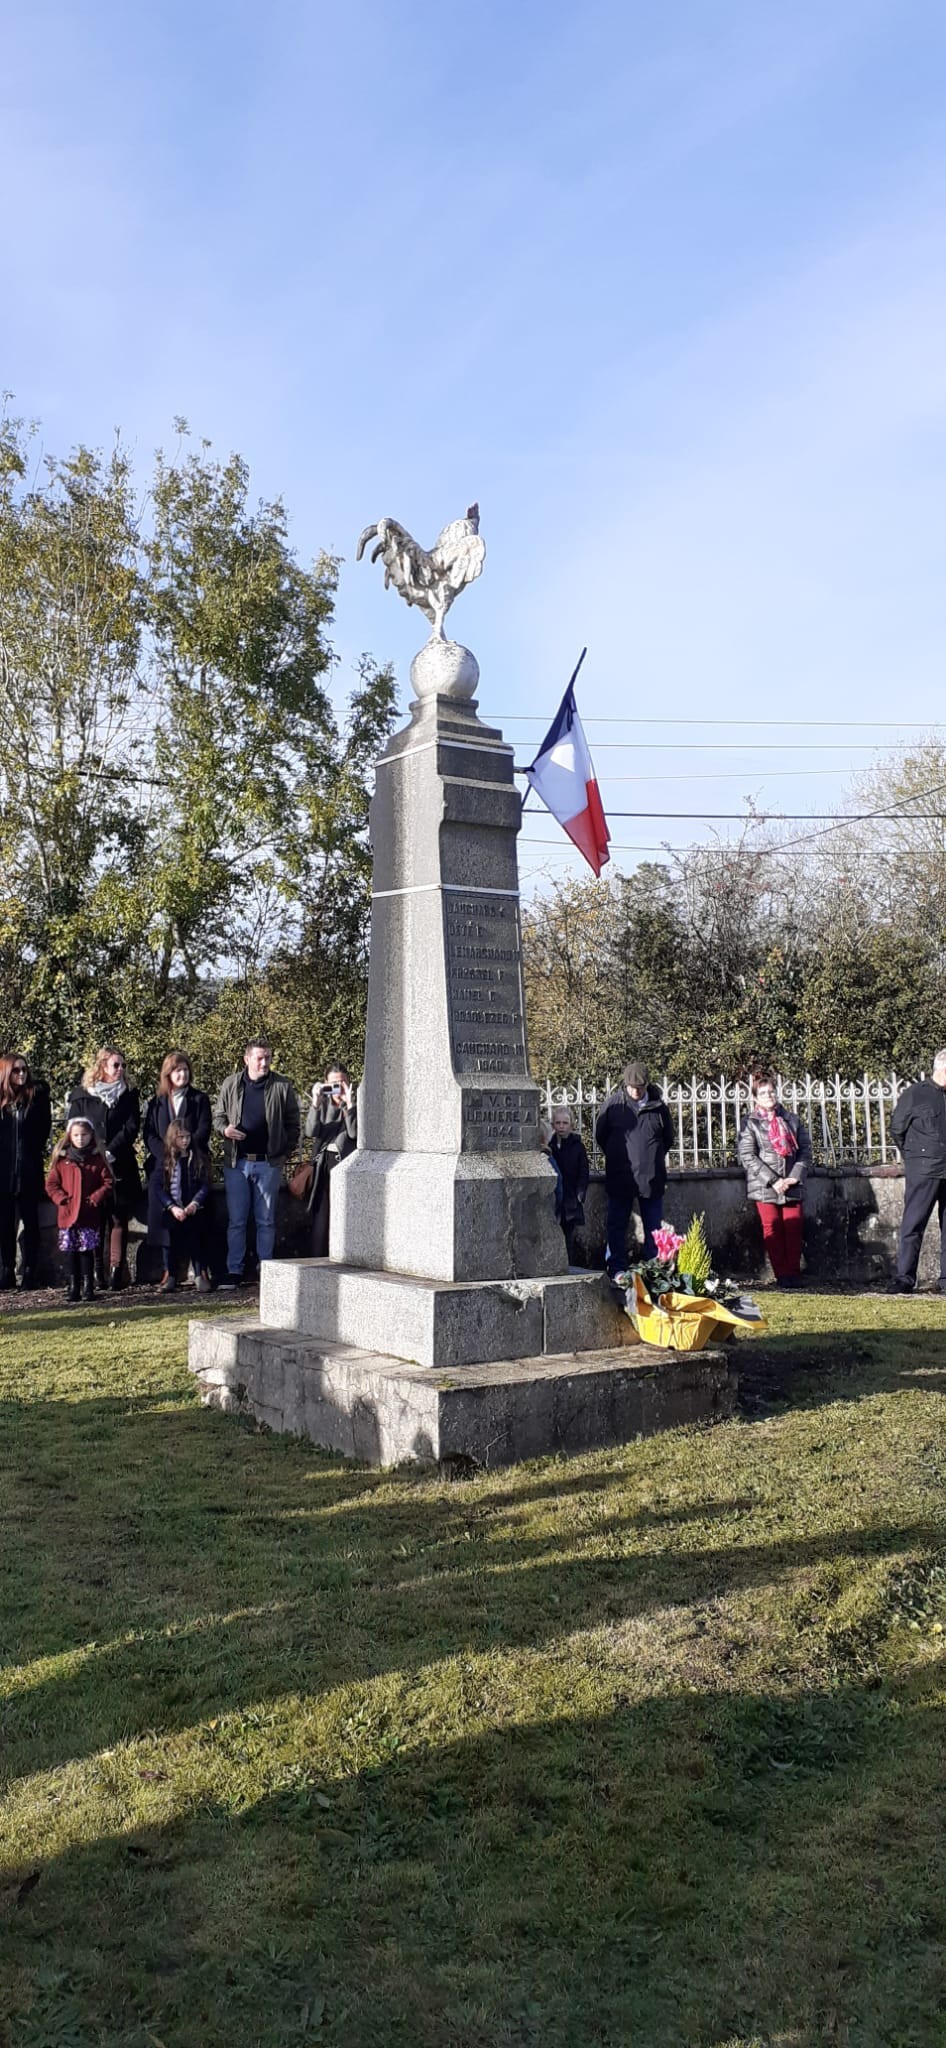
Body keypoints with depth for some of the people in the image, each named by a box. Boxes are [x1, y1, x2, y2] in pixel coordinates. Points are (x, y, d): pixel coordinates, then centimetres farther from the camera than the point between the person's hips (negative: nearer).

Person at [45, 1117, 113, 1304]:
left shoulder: (97, 1160, 2)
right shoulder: (61, 1159, 4)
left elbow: (108, 1183, 2)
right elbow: (51, 1184, 5)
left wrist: (96, 1198, -10)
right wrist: (62, 1198, -7)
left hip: (90, 1215, -1)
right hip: (68, 1213, 1)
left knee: (87, 1251, 1)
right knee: (72, 1251, 6)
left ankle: (88, 1287, 6)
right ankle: (73, 1287, 13)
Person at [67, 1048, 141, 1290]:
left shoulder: (129, 1095, 11)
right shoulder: (81, 1095, 8)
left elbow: (131, 1128, 1)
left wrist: (110, 1153, -11)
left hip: (120, 1167, 0)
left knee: (119, 1218, -5)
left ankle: (117, 1270, -6)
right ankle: (97, 1271, 2)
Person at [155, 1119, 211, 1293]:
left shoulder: (200, 1158, 6)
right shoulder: (165, 1160, 5)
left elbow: (205, 1185, 1)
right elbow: (158, 1187, -1)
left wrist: (195, 1203, -15)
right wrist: (172, 1207, -13)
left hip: (194, 1210, 0)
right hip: (172, 1211, 0)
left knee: (196, 1240, -6)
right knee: (171, 1240, -1)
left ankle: (201, 1275, -1)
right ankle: (170, 1276, 9)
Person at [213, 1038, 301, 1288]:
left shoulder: (283, 1087, 0)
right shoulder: (231, 1084, 5)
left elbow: (293, 1124, 5)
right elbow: (218, 1116, 14)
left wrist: (286, 1151, -3)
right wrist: (225, 1129, -7)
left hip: (269, 1163, -1)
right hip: (236, 1162, 1)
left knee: (266, 1221, 6)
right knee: (236, 1220, 5)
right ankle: (234, 1272, 12)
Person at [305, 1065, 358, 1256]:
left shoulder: (355, 1105, 3)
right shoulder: (323, 1104, 11)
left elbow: (355, 1133, -11)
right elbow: (311, 1132, -3)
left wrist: (349, 1103, -16)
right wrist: (316, 1104, -15)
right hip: (323, 1164, 3)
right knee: (321, 1218, 1)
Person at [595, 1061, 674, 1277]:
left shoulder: (658, 1105, 0)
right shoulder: (614, 1104, -4)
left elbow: (668, 1137, 15)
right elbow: (600, 1136, 6)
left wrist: (654, 1158, 12)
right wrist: (616, 1158, 8)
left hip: (652, 1177, 1)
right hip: (620, 1179, -1)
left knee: (654, 1228, 8)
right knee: (617, 1227, 4)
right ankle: (617, 1271, 11)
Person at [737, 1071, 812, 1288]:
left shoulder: (792, 1119, 10)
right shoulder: (750, 1123, 0)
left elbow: (805, 1149, 8)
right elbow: (747, 1157, -8)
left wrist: (795, 1176, -7)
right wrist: (773, 1181, -14)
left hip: (792, 1186, 2)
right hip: (764, 1187, -2)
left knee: (794, 1229, 0)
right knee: (772, 1229, 0)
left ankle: (794, 1272, 9)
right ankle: (781, 1274, 7)